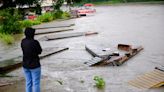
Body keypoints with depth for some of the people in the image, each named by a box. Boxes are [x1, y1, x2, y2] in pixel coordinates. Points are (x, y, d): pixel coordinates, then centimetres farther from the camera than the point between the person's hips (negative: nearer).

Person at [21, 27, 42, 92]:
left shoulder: (23, 41, -3)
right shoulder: (35, 42, -21)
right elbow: (40, 51, -7)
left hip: (25, 65, 6)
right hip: (34, 66, -6)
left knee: (28, 83, 16)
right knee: (36, 83, 4)